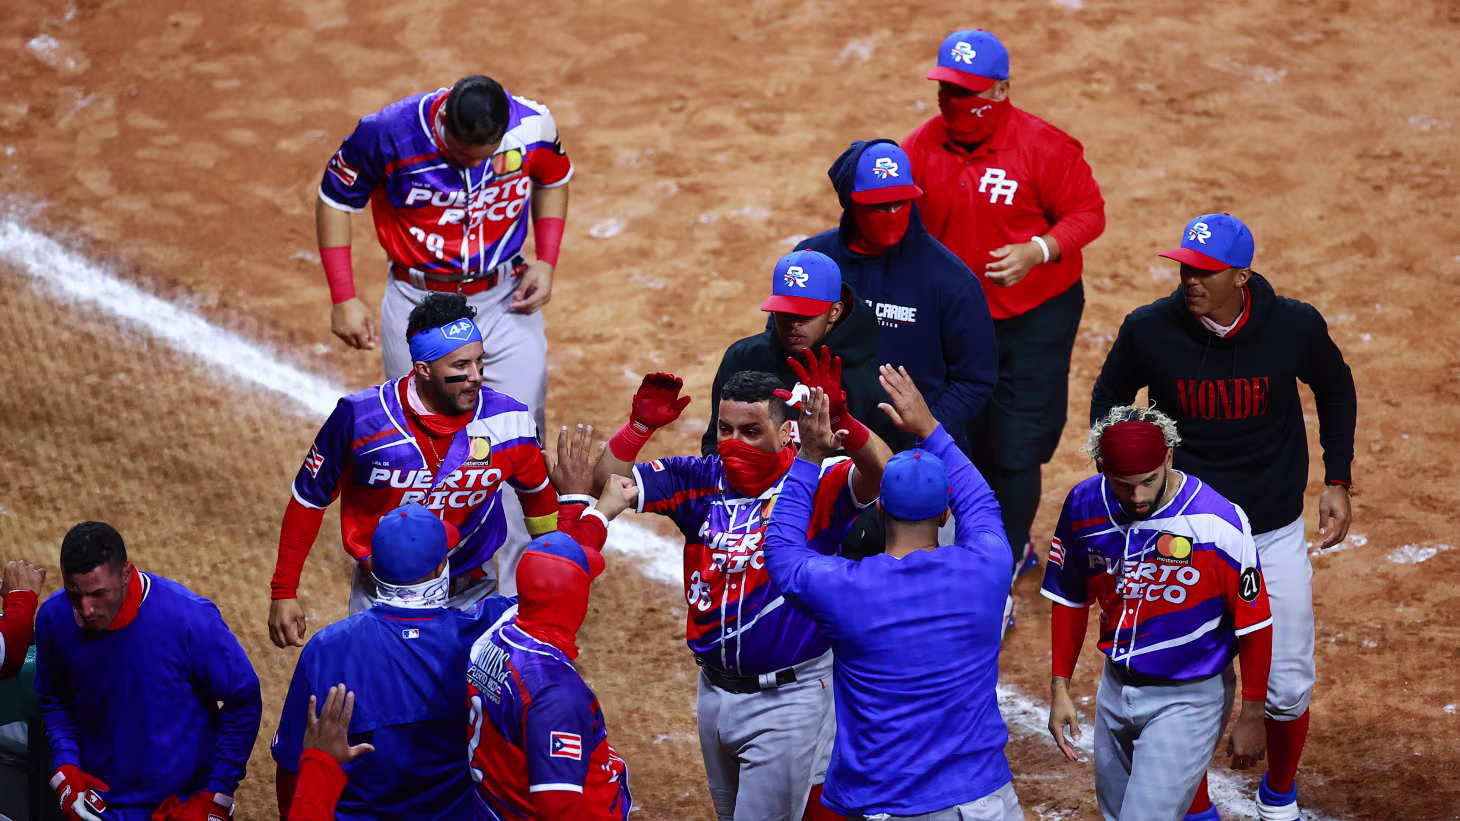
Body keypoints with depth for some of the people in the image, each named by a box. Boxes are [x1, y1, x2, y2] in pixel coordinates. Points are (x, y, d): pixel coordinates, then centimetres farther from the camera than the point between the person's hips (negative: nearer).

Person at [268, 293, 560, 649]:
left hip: (470, 596, 1)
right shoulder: (360, 417, -18)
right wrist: (283, 592, -2)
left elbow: (539, 494, 6)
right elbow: (309, 498, -5)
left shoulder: (508, 421, -14)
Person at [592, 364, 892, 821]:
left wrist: (839, 420, -49)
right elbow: (608, 480, -4)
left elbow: (878, 474, -33)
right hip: (715, 691, 6)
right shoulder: (701, 481, 0)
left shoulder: (814, 484, -14)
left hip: (790, 697, -6)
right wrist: (640, 425, -22)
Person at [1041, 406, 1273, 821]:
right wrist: (1059, 688, 5)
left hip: (1187, 699, -6)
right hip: (1116, 689, 6)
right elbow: (1070, 601, 7)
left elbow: (1254, 622, -15)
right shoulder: (1083, 506, -8)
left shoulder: (1220, 523, -24)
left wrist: (1251, 716, -9)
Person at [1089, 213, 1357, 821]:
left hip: (1275, 534, 0)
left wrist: (1337, 481, 5)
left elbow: (1335, 389, 8)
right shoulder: (1148, 331, -14)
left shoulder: (1295, 327, -13)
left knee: (1288, 687, 5)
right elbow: (1109, 397, 7)